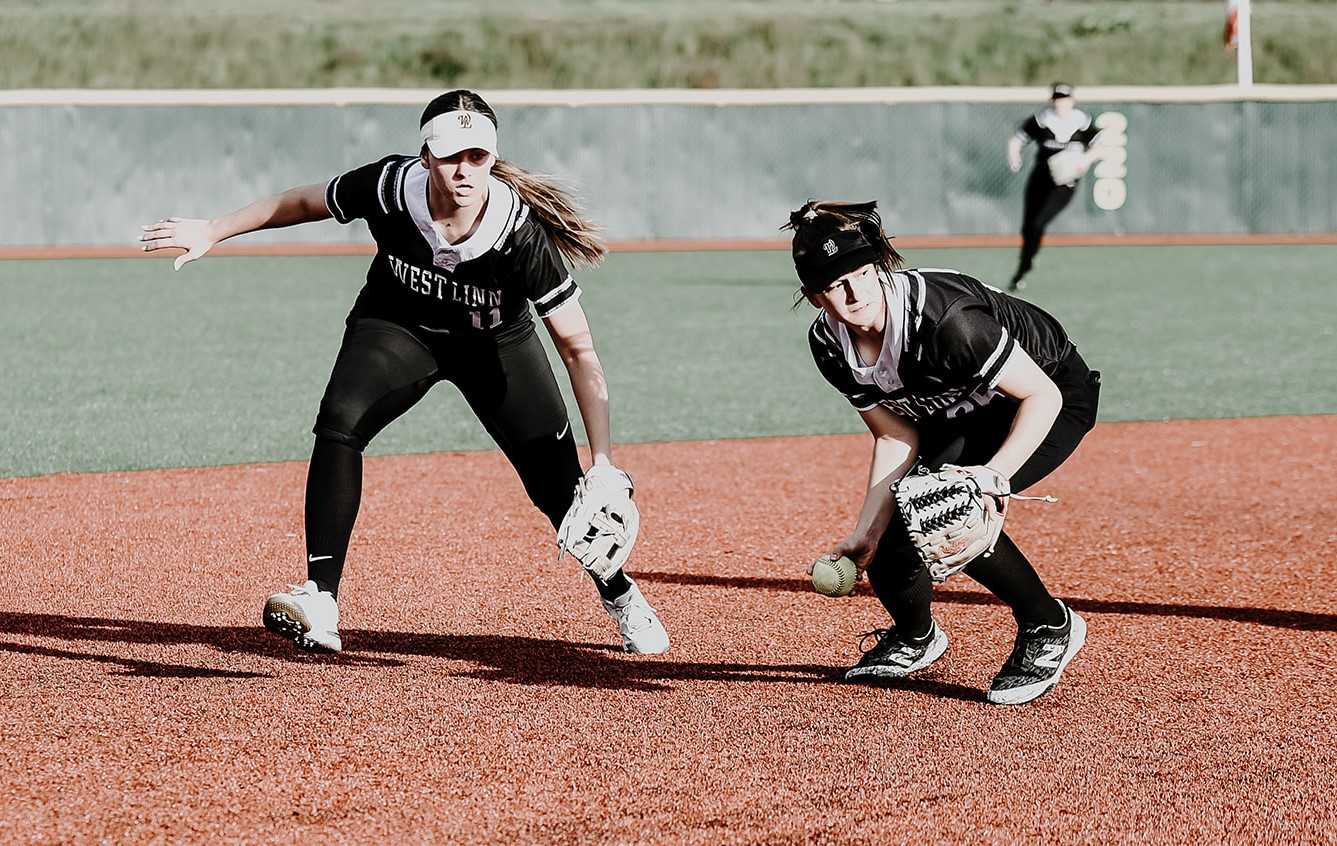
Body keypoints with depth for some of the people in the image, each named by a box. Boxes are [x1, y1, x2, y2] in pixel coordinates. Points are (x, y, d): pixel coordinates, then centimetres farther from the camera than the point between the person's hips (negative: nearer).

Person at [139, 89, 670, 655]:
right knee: (338, 423, -26)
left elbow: (578, 350, -31)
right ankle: (320, 601, -25)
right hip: (397, 327, 1)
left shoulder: (522, 231, -35)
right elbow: (302, 203, -9)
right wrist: (212, 232, -4)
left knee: (558, 480, -3)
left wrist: (604, 464, -36)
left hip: (494, 344, 0)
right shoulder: (389, 188, -32)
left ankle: (618, 593, 26)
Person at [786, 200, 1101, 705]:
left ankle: (1049, 629, -6)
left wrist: (993, 475, -42)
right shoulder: (830, 344, -18)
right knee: (886, 545, -3)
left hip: (1058, 398, -7)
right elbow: (897, 436, -8)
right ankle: (915, 640, 31)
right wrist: (865, 534, -16)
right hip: (959, 414, 7)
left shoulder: (945, 320, -38)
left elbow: (1043, 397, -30)